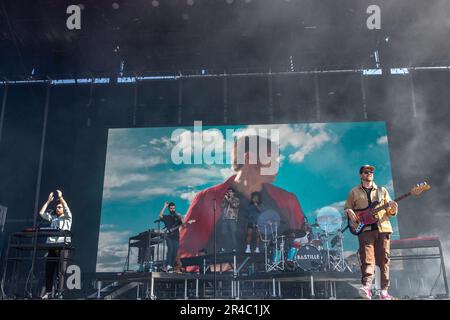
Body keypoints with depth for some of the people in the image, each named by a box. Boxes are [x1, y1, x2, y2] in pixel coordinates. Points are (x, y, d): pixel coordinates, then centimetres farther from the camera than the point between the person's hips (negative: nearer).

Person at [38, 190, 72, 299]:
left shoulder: (67, 218, 9)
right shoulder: (52, 218, 22)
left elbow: (67, 209, -9)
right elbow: (41, 213, 15)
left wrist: (60, 197, -5)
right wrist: (48, 201, 13)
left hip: (62, 247, -4)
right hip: (51, 247, 4)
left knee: (60, 271, -7)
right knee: (49, 270, 0)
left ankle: (59, 293, -7)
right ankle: (48, 292, 5)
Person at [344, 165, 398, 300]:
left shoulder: (382, 190, 18)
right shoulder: (354, 192, 15)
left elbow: (390, 212, 16)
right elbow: (347, 208, 15)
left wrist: (393, 209, -7)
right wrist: (349, 212, -8)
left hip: (383, 228, 2)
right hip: (365, 229, -2)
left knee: (384, 260, 0)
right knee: (367, 258, -16)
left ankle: (384, 291, 4)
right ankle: (366, 286, -27)